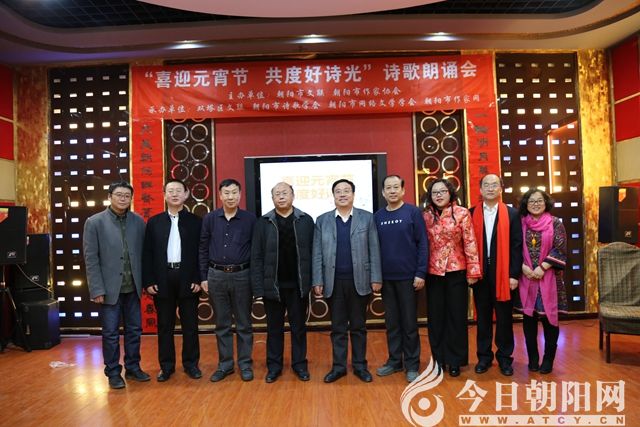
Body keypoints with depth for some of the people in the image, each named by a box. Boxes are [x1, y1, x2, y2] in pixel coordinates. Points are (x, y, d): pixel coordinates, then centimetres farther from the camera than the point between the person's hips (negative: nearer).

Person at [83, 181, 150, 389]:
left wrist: (145, 282, 3)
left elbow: (143, 254, 6)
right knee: (110, 333, 7)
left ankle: (133, 368, 27)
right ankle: (113, 373, 22)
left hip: (132, 287, 3)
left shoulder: (138, 222, 2)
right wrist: (97, 289, -11)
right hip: (109, 287, -3)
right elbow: (91, 258, -7)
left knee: (134, 330, 12)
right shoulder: (95, 222, -5)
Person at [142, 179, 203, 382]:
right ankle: (166, 365, 22)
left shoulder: (196, 222, 3)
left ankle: (191, 363, 20)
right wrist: (148, 281, -3)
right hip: (163, 279, 1)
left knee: (190, 325, 7)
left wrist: (199, 279, -7)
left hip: (188, 279, -1)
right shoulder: (154, 222, 7)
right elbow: (147, 253, 4)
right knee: (164, 325, 9)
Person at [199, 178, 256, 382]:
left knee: (244, 324, 8)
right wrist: (203, 277, 4)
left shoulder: (250, 219, -3)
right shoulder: (210, 219, 2)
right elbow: (203, 249, 6)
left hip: (242, 276, -2)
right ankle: (225, 364, 24)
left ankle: (245, 364, 20)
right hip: (216, 276, 2)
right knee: (222, 324, 12)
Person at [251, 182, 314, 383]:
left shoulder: (306, 221, 0)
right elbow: (256, 257, -2)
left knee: (299, 327, 12)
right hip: (272, 285, 0)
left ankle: (300, 364, 27)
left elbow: (312, 253, 0)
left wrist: (312, 281, -5)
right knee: (274, 329, 13)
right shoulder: (263, 223, 0)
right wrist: (258, 286, -7)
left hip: (298, 285, 0)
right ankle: (274, 366, 26)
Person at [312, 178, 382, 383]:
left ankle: (360, 365, 22)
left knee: (358, 326, 10)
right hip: (333, 282, 1)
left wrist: (376, 278, -5)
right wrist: (318, 281, -2)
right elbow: (317, 253, 3)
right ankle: (339, 366, 21)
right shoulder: (322, 220, 5)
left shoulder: (367, 218, 2)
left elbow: (374, 250, 0)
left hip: (359, 280, -1)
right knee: (337, 327, 9)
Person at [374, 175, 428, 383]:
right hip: (386, 278, 3)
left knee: (409, 323, 7)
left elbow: (422, 244, -6)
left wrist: (420, 273, -11)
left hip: (408, 277, -3)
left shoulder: (413, 212, -4)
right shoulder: (377, 216, 5)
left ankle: (412, 364, 20)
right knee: (392, 323, 13)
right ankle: (394, 360, 26)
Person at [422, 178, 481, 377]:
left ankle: (455, 360, 22)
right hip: (433, 272, 3)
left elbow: (470, 243, -6)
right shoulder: (426, 216, 4)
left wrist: (473, 271, -8)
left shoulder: (462, 213, -4)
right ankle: (439, 358, 25)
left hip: (456, 271, -2)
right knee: (436, 316, 10)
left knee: (456, 315, 8)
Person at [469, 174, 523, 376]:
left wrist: (514, 274, -7)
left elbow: (516, 245, -1)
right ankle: (484, 356, 22)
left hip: (503, 274, -1)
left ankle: (505, 357, 22)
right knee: (482, 317, 10)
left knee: (504, 318, 8)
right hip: (480, 273, 1)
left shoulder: (512, 214, 2)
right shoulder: (472, 214, 3)